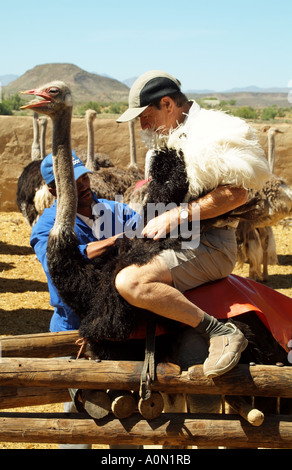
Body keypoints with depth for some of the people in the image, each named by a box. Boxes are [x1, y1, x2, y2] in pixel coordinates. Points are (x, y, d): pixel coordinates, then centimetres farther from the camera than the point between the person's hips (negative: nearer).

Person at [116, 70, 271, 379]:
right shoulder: (175, 135, 18)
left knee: (130, 282, -31)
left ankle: (220, 333, -26)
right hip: (182, 240, 11)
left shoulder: (211, 131, -12)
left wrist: (175, 216, -24)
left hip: (210, 246, -11)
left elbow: (236, 193, -22)